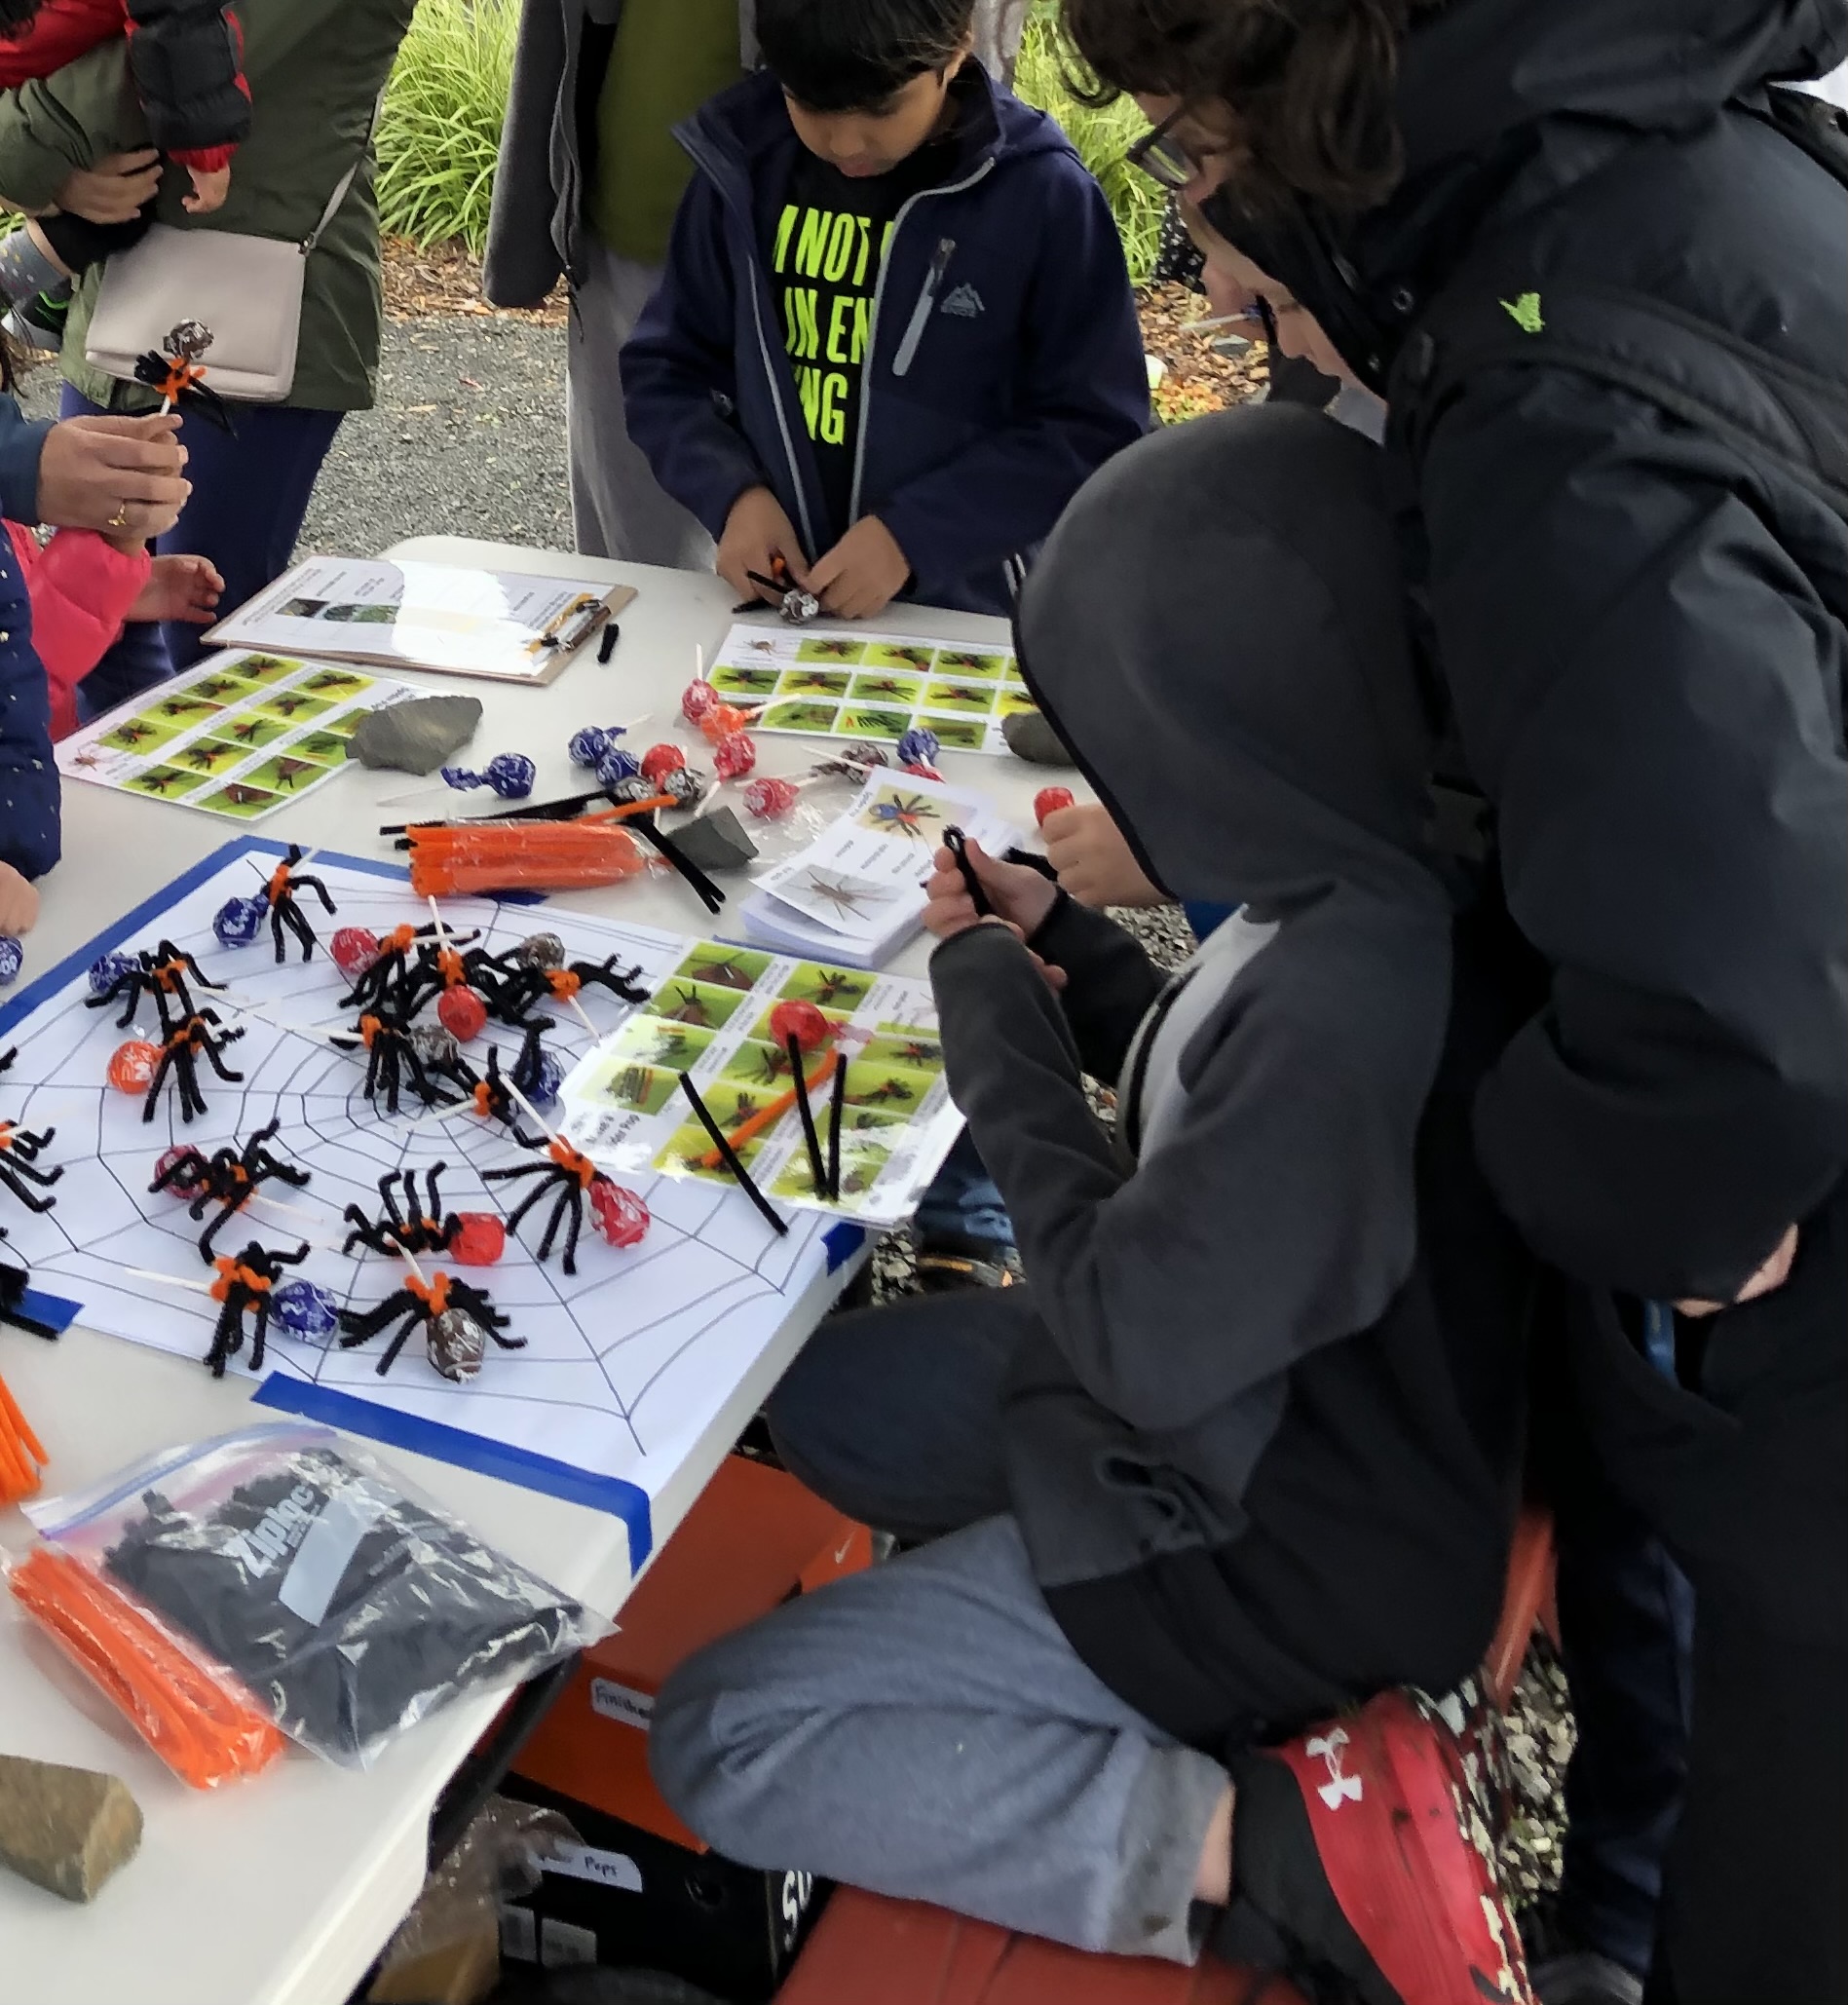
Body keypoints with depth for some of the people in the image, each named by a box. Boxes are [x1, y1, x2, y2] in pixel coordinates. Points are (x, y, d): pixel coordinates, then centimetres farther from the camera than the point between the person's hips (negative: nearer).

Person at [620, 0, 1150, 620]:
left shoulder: (1043, 195, -11)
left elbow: (1093, 430, -9)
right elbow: (664, 369, 7)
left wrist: (912, 534, -18)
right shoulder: (743, 166, 0)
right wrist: (733, 493, -11)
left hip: (964, 615, -2)